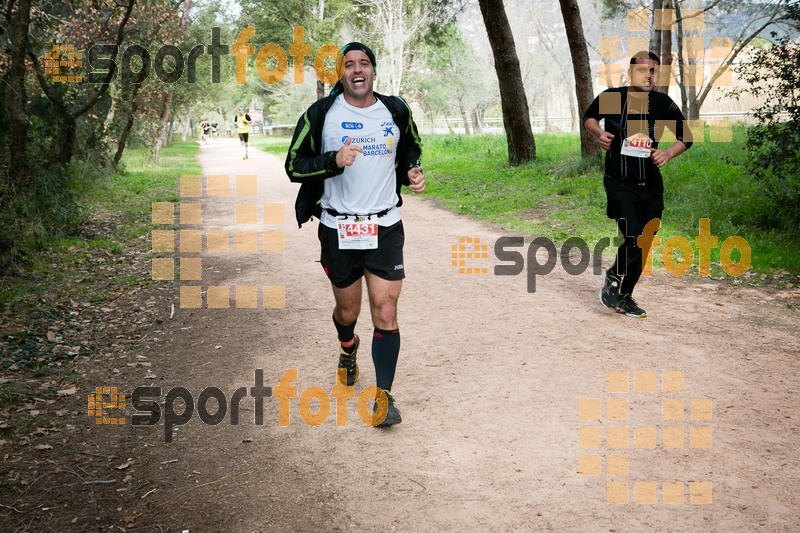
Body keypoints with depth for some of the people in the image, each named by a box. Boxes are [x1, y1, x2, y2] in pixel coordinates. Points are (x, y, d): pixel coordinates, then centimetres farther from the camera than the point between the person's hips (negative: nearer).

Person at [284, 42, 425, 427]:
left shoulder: (396, 111, 4)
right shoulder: (321, 114, -4)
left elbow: (411, 150, 22)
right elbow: (294, 165, -5)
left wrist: (413, 173, 0)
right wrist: (334, 160, -21)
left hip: (385, 226, 1)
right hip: (338, 229, 0)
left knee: (386, 313, -8)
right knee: (348, 311, 15)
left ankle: (384, 395, 1)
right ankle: (348, 348, 50)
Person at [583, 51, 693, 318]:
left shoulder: (663, 104, -1)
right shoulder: (611, 98, -5)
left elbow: (686, 137, 7)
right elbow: (589, 117, 15)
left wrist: (668, 154, -12)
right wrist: (599, 133, -6)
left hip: (651, 186, 4)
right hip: (619, 184, -3)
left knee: (644, 245, 9)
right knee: (634, 239, -18)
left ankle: (625, 297, 28)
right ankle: (613, 276, 13)